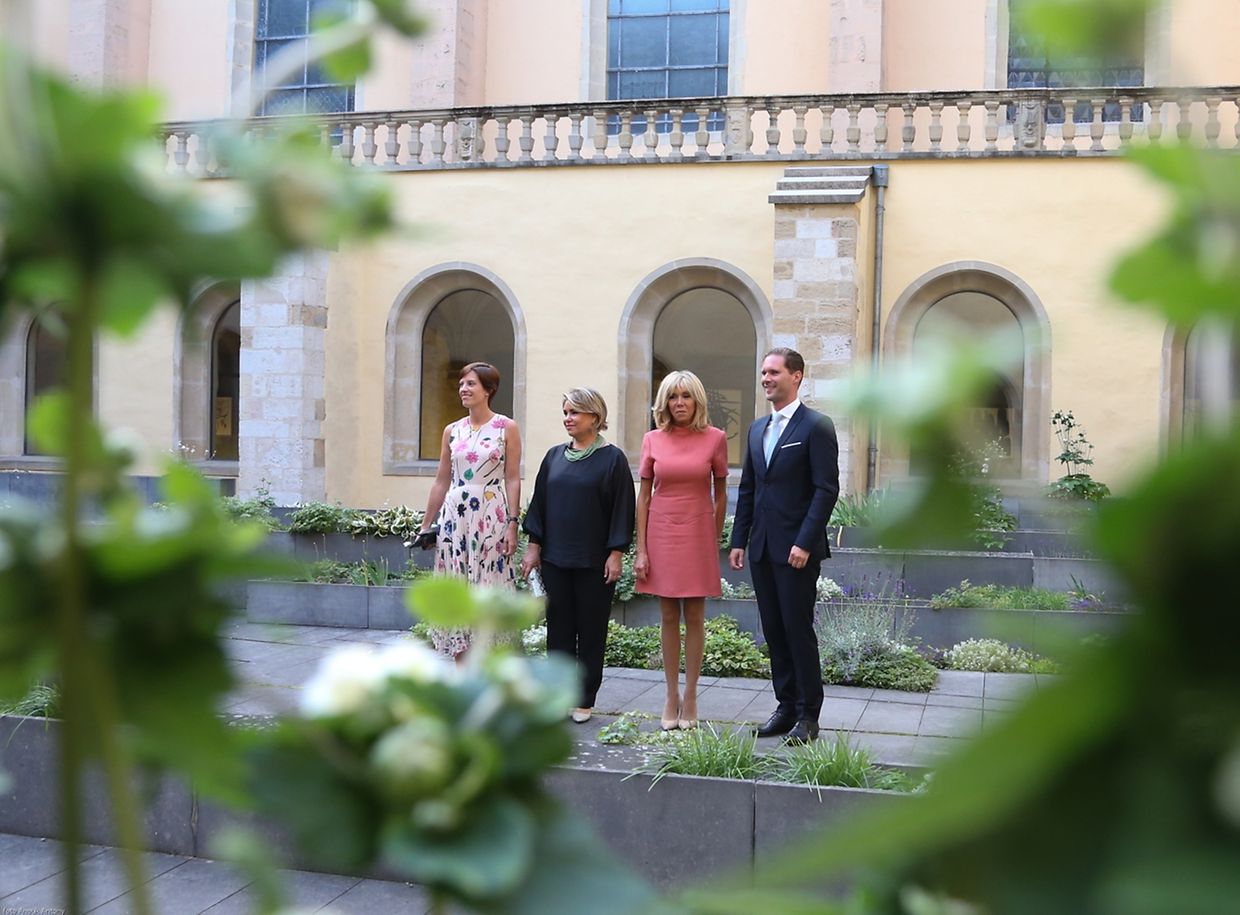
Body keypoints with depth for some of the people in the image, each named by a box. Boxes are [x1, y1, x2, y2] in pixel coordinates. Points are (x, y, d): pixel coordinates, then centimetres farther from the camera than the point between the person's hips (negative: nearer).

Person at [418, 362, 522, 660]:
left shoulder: (507, 428, -1)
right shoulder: (452, 430, 10)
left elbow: (513, 480, -4)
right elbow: (441, 482, 13)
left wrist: (512, 524, -10)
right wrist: (425, 525, 13)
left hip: (491, 518, -4)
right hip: (455, 516, 4)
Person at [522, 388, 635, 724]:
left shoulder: (612, 459, -4)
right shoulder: (555, 456, 9)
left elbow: (622, 508, -5)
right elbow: (539, 503, 12)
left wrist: (616, 553, -10)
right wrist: (534, 546, 7)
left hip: (594, 561, -4)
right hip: (555, 558, 4)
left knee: (591, 630, 4)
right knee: (559, 627, 7)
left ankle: (584, 700, 13)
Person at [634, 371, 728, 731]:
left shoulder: (715, 438, -2)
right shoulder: (653, 440, 1)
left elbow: (721, 495, 5)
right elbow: (644, 497, 3)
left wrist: (715, 540, 6)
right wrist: (640, 549, -1)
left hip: (698, 535, -1)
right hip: (661, 534, 1)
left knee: (694, 618, 4)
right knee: (668, 617, 8)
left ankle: (690, 696, 13)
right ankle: (671, 696, 16)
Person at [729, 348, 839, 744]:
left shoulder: (816, 427, -6)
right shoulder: (757, 429, 15)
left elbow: (827, 489, -12)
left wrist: (805, 543, -18)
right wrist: (739, 541, 11)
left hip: (796, 548, -7)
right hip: (762, 548, 7)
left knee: (798, 630, -2)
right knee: (774, 632, 11)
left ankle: (808, 715, 9)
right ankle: (786, 706, 21)